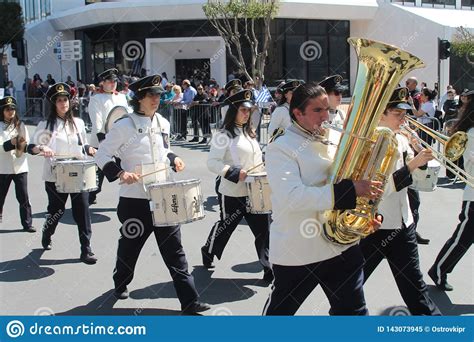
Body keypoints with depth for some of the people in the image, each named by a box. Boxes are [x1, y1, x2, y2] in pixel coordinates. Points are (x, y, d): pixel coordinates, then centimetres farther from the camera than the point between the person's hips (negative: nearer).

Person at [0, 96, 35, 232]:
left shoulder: (21, 125, 7)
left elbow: (27, 143, 7)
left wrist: (24, 145, -14)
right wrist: (12, 143, -26)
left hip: (21, 166, 2)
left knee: (23, 197, 0)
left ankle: (27, 223, 7)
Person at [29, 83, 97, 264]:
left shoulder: (78, 123, 8)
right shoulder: (45, 125, 0)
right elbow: (31, 147, -1)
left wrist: (90, 150, -2)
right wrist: (42, 148, -22)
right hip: (55, 177, -2)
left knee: (82, 210, -4)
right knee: (56, 210, 12)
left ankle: (86, 249, 2)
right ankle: (46, 236, 43)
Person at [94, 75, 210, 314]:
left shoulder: (163, 123, 8)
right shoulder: (124, 125, -9)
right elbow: (102, 155, -6)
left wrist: (173, 159, 3)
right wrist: (120, 172, -21)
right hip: (135, 200, -4)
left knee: (174, 250, 2)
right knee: (130, 246, 15)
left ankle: (189, 301, 4)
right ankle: (121, 284, 43)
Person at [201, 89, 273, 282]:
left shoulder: (249, 133, 13)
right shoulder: (224, 135, -11)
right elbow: (212, 162, -16)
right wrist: (235, 173, -24)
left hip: (252, 191, 6)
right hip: (231, 192, -6)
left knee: (262, 228, 1)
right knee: (226, 226, 13)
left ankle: (270, 269, 7)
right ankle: (208, 252, 41)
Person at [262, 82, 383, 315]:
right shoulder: (281, 148, -14)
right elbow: (291, 197, -28)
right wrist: (351, 189, -31)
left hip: (341, 245, 6)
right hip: (297, 252, -6)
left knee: (353, 311, 15)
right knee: (279, 310, 15)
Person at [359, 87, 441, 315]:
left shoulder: (401, 140, 4)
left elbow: (417, 176, 12)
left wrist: (420, 152, -4)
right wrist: (411, 164, -24)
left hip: (403, 223, 6)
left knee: (412, 282, 16)